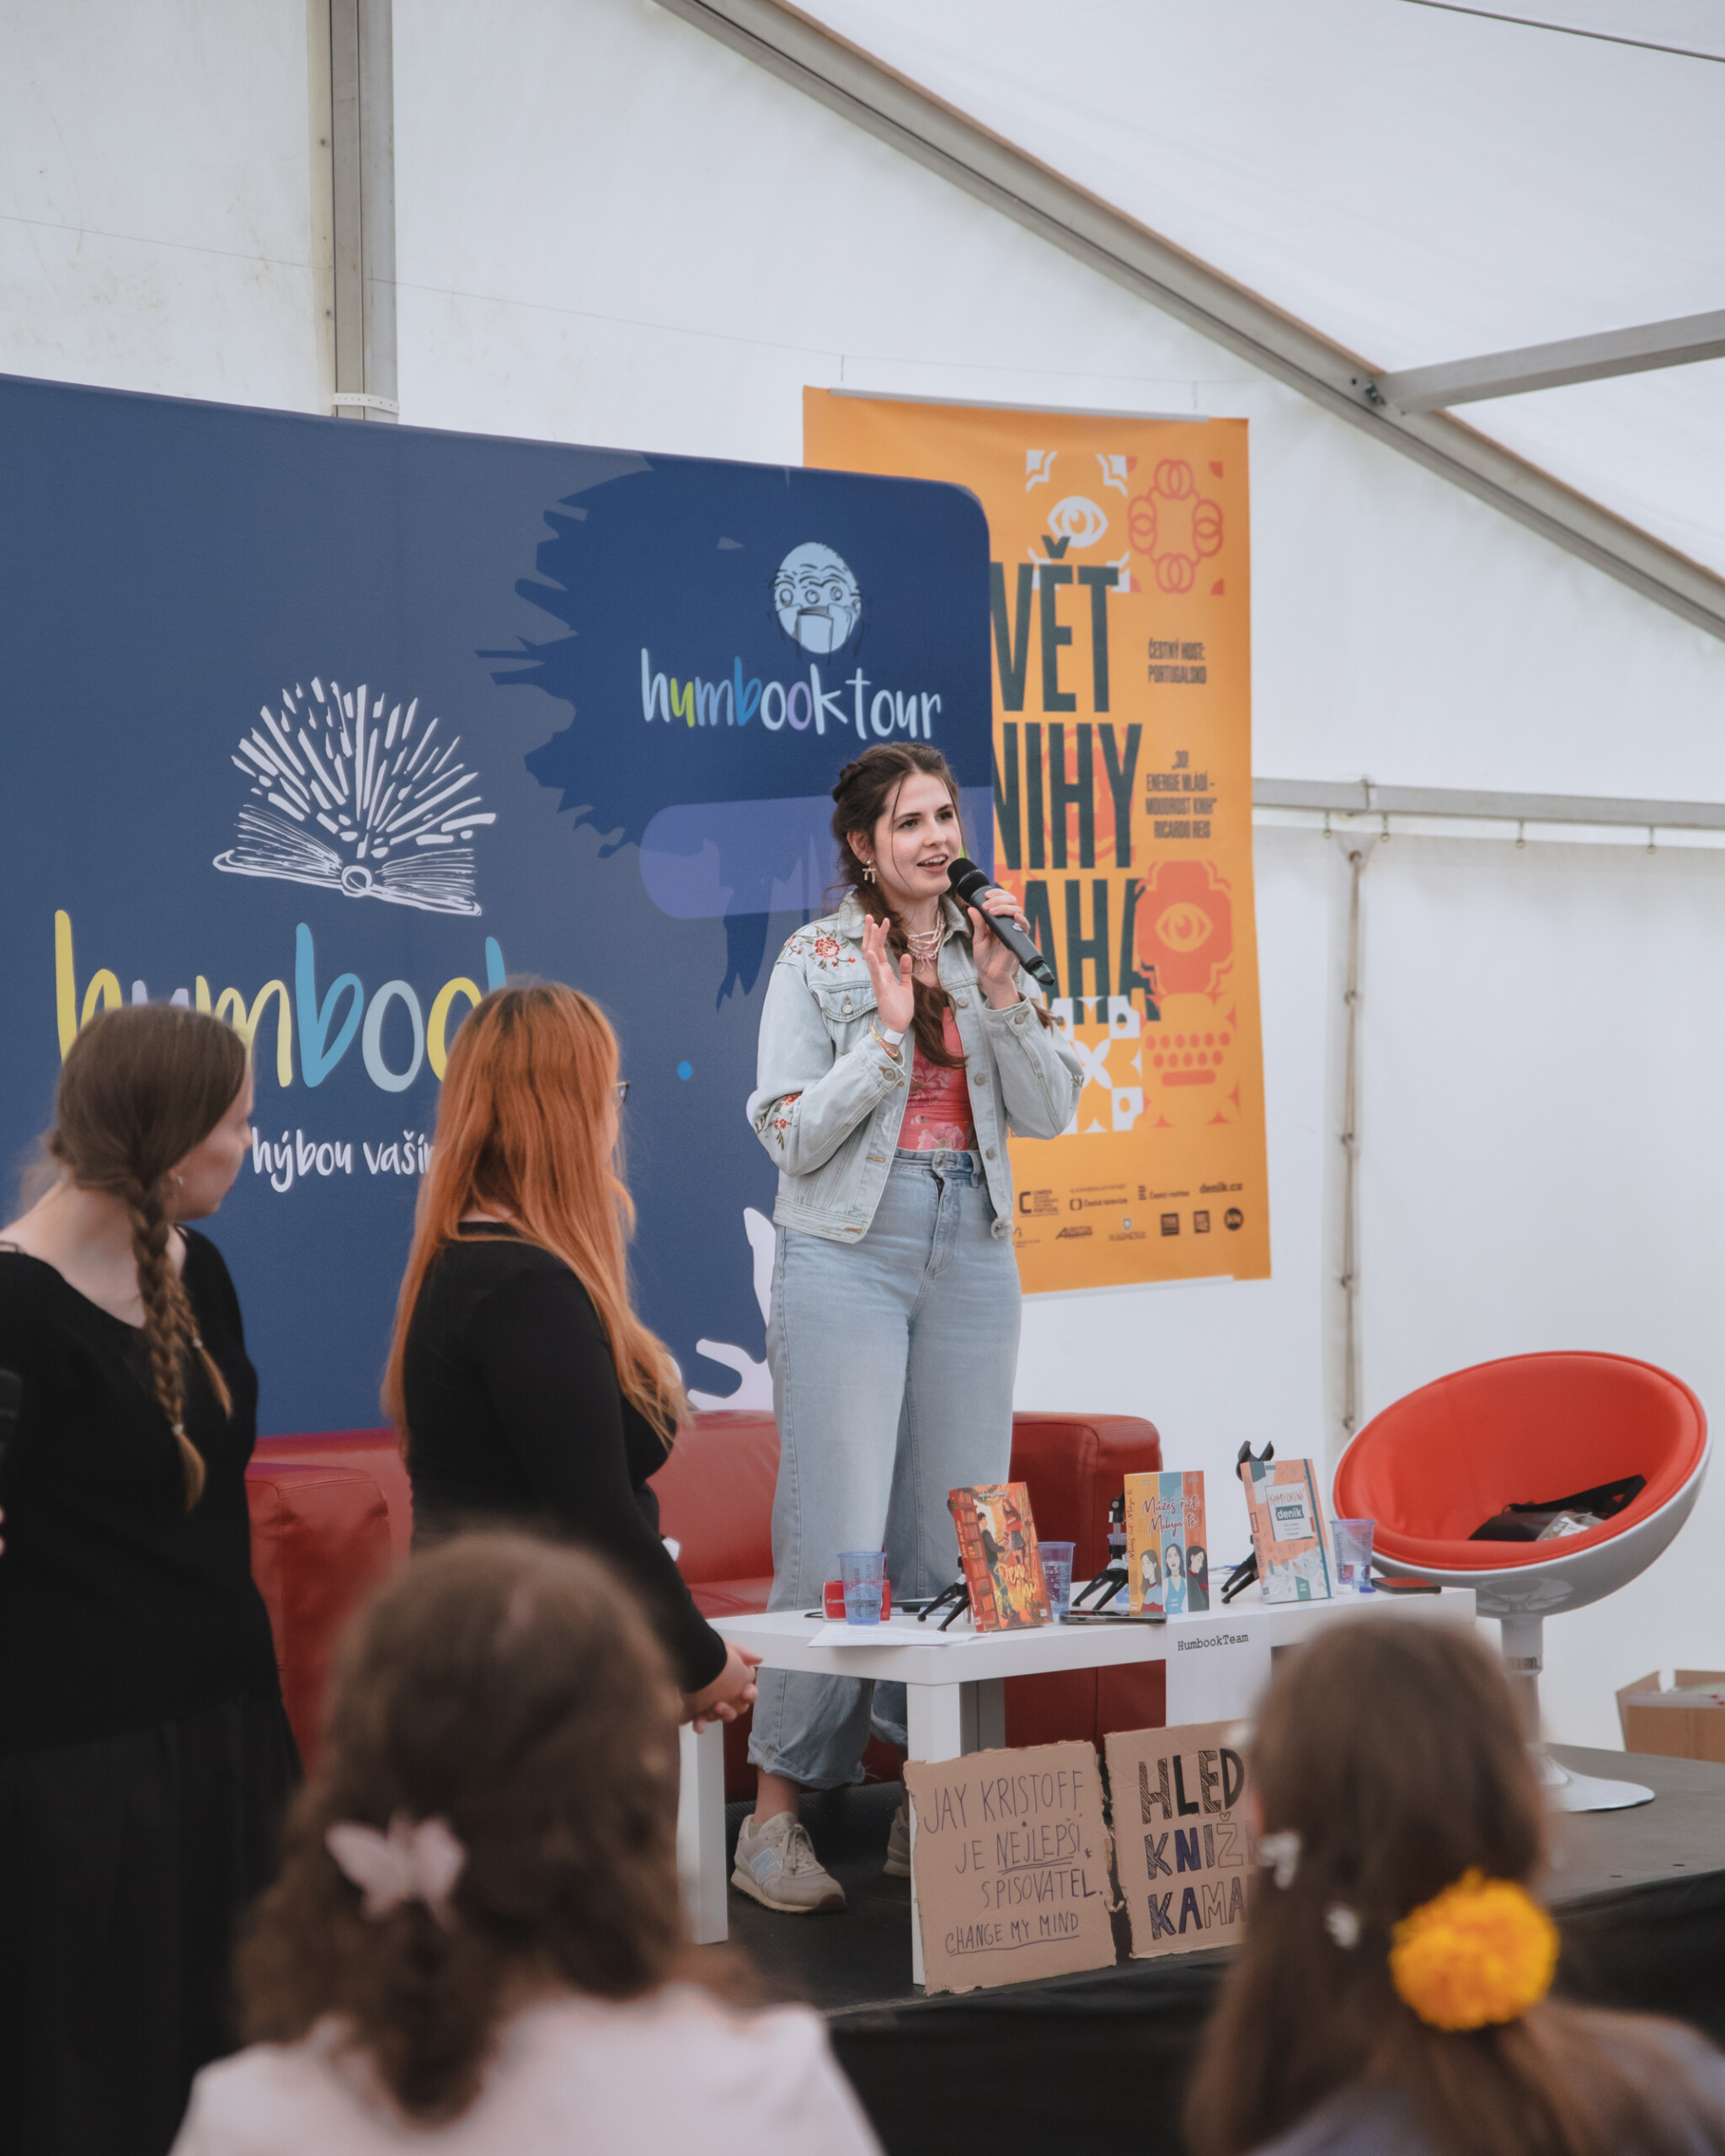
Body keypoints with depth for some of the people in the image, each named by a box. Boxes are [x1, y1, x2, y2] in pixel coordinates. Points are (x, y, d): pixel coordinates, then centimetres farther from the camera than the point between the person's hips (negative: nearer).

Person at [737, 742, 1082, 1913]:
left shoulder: (991, 946, 10)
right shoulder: (817, 959, -2)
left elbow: (1049, 1112, 4)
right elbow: (794, 1136, -7)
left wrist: (998, 989, -7)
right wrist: (891, 1029, -12)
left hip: (972, 1256, 4)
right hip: (847, 1255, -4)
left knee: (955, 1536, 5)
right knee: (838, 1538, -9)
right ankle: (776, 1817, -3)